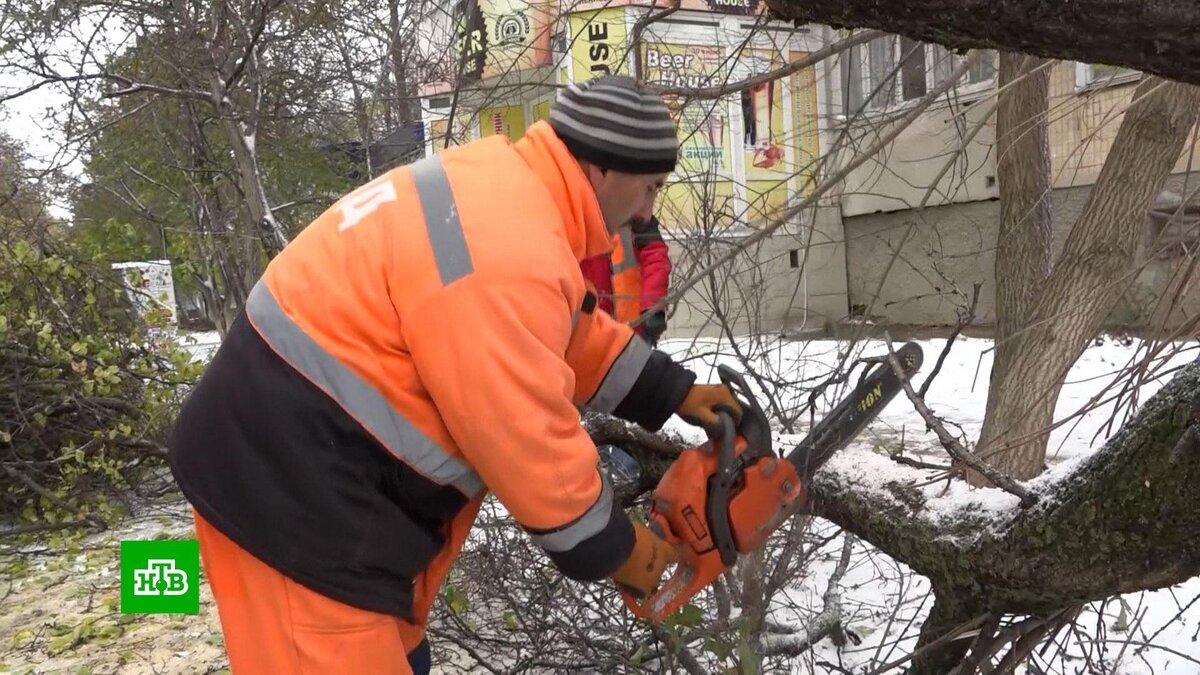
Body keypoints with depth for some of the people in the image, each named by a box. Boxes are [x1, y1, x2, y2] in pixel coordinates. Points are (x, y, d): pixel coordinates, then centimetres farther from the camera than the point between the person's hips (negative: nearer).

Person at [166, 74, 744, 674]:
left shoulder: (506, 186, 6)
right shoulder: (506, 248, -27)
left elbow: (577, 335, 19)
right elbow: (531, 445, -21)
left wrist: (673, 391, 21)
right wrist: (611, 549, -6)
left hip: (313, 461, 10)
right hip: (288, 488, -10)